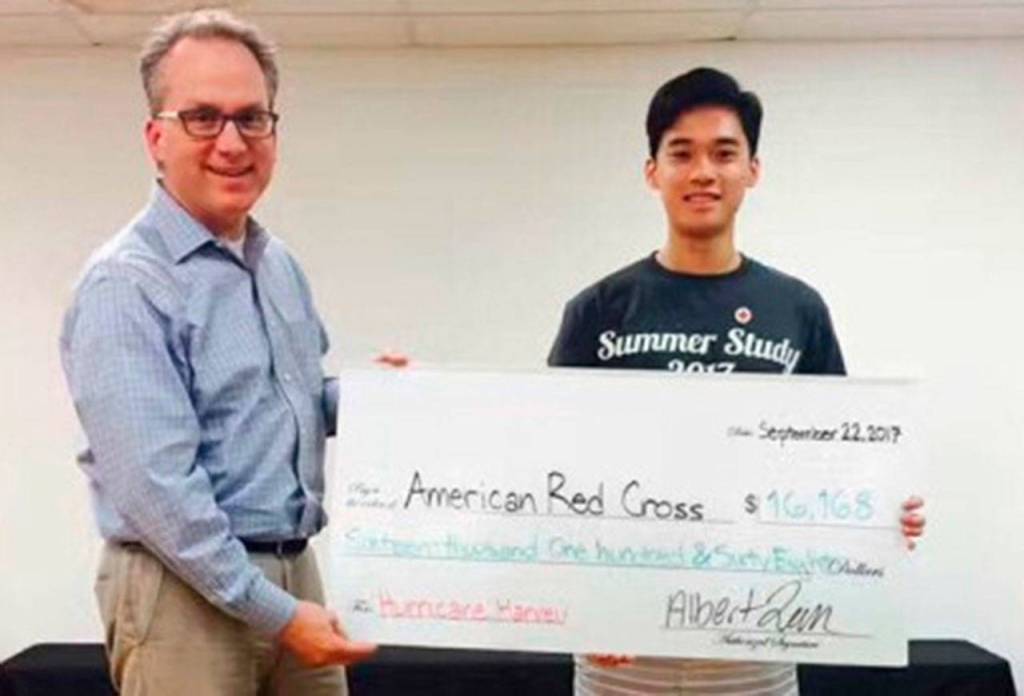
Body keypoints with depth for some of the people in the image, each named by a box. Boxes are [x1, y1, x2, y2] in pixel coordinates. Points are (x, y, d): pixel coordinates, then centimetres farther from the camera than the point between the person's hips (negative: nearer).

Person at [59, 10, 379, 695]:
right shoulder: (126, 283, -15)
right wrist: (275, 613, -19)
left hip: (295, 571, 7)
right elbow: (155, 488, -21)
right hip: (187, 588, -7)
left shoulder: (281, 265, 9)